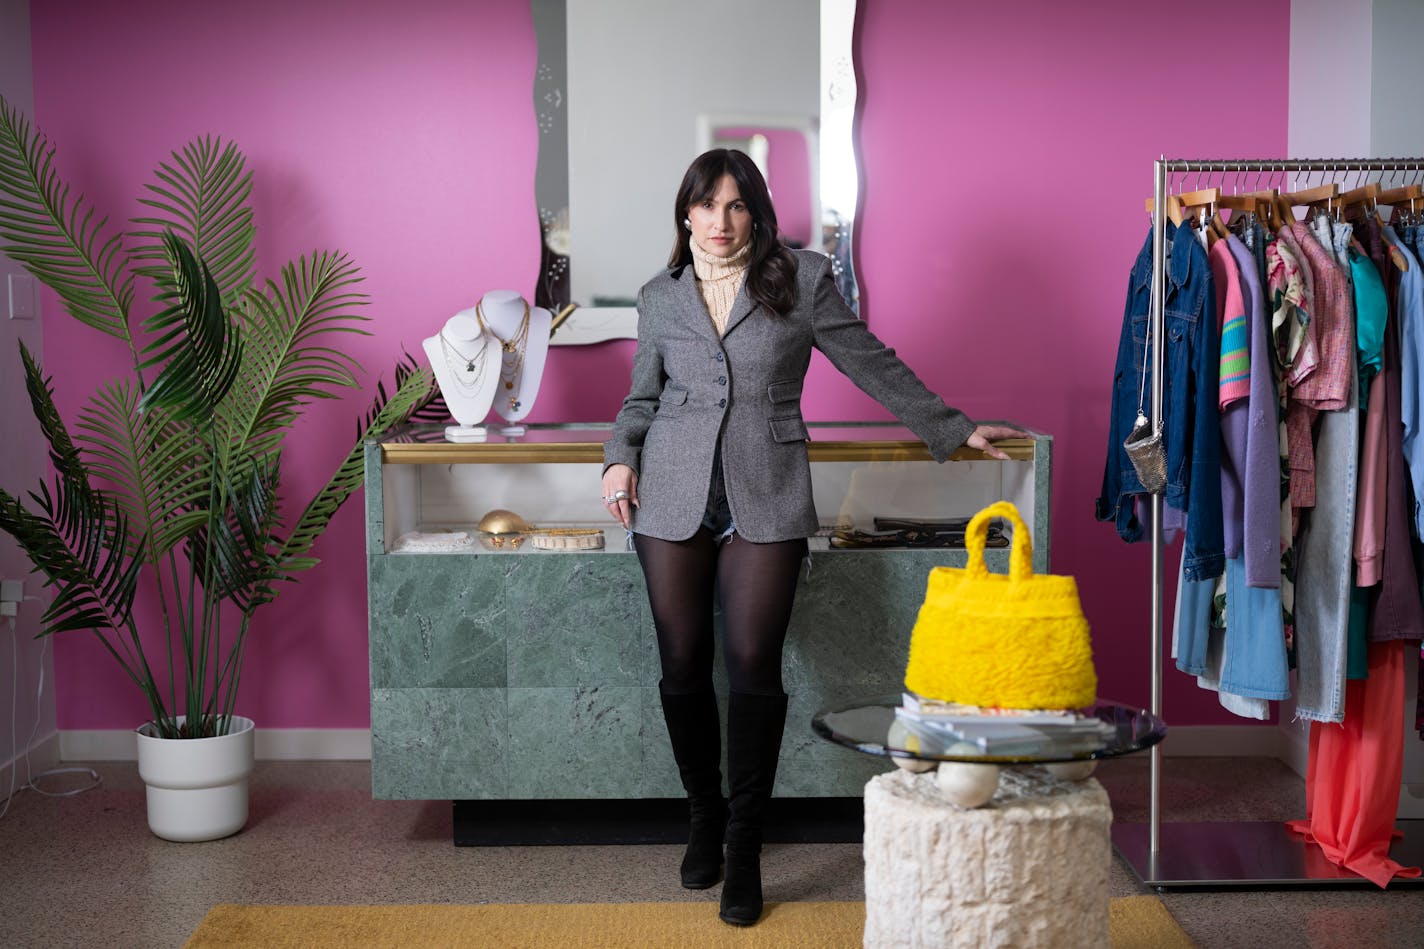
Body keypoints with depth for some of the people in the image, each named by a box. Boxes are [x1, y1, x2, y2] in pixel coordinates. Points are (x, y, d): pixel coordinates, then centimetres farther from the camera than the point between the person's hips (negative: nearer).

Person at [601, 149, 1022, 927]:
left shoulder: (802, 280, 4)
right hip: (673, 499, 2)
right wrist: (619, 458, 3)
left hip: (765, 502, -2)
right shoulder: (660, 299, 10)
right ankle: (704, 815, 24)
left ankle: (744, 848, 2)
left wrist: (953, 428, 13)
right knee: (683, 665, 3)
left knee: (753, 664, -9)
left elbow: (873, 366, 10)